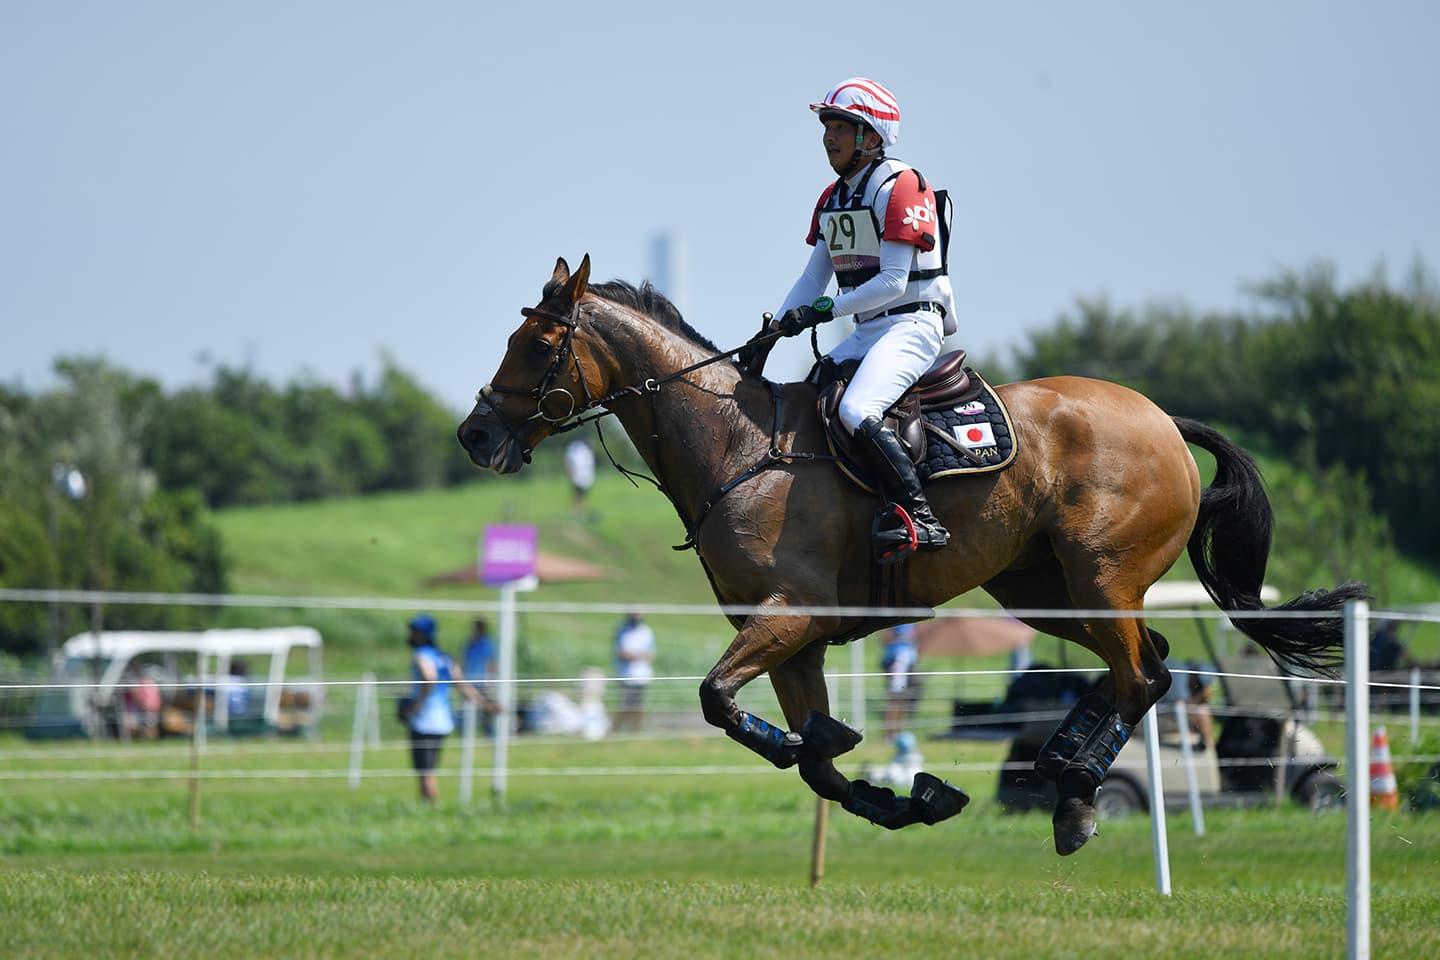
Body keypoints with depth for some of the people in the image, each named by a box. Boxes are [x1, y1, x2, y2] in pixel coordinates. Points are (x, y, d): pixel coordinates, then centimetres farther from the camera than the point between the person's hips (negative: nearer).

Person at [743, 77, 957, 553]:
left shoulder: (900, 187, -12)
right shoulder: (832, 199, 15)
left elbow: (893, 282, -18)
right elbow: (812, 279, 17)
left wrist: (824, 310, -21)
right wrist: (770, 332, 5)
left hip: (913, 325, -9)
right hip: (867, 331, 9)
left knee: (856, 413, -30)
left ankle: (922, 518, -28)